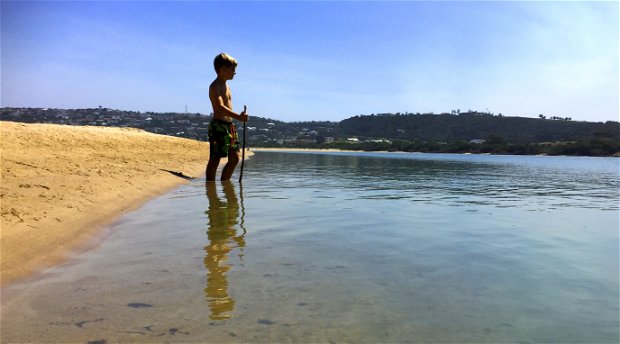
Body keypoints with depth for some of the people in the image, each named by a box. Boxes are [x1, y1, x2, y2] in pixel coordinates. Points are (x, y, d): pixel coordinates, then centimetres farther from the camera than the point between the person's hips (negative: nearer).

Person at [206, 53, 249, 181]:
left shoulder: (226, 85, 21)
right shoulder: (215, 86, -10)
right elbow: (220, 107, -24)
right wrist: (238, 117, -35)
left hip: (229, 125, 9)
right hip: (218, 125, -9)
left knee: (234, 158, 8)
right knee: (215, 159, -6)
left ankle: (224, 184, 18)